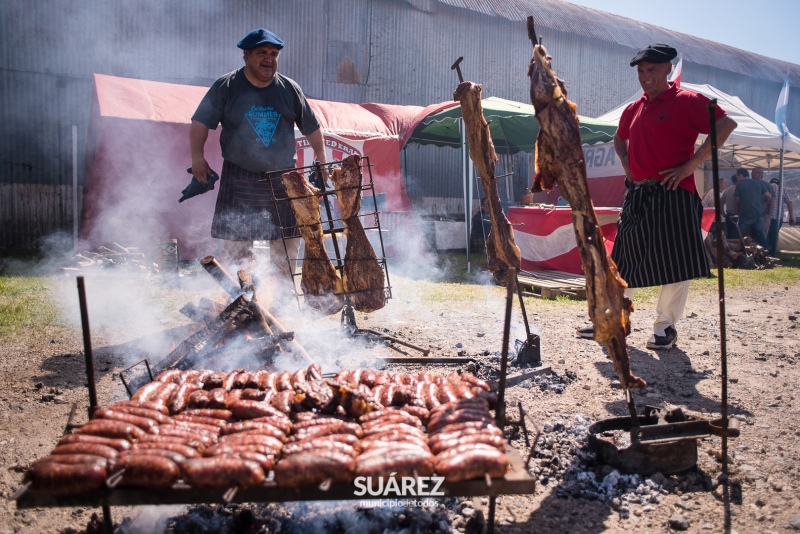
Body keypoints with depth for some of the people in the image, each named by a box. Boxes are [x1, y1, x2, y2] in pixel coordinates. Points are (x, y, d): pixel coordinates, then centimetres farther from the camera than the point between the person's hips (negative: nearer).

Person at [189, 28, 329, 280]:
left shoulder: (290, 89, 6)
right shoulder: (226, 87, 0)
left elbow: (312, 127, 12)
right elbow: (200, 122, 1)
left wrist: (321, 162, 9)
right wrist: (198, 157, -7)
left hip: (283, 178, 2)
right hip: (239, 178, -2)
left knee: (289, 240, 6)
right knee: (235, 240, -3)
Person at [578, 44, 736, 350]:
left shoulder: (687, 101, -5)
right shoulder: (634, 109, 14)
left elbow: (726, 124, -13)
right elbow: (620, 138, 33)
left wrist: (691, 164, -17)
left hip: (672, 195, -6)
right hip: (637, 196, 7)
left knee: (674, 264, -2)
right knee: (624, 261, 10)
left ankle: (666, 327, 10)